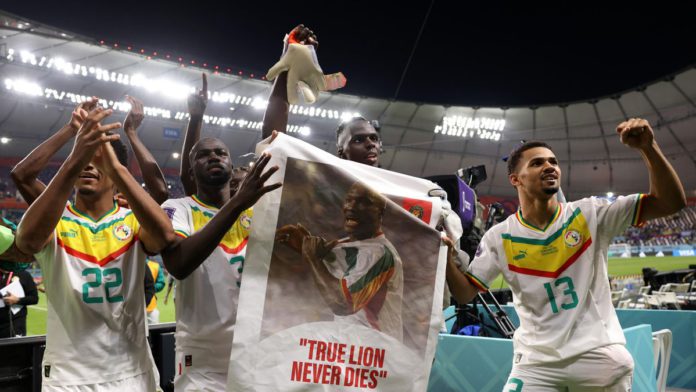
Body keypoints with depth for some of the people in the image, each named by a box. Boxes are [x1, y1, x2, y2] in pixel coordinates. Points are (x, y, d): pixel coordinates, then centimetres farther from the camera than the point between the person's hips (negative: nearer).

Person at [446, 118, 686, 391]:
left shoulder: (589, 215, -3)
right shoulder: (499, 237, -2)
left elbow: (671, 203, -5)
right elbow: (465, 293, 1)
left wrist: (648, 147, -18)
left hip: (601, 358, 0)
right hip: (535, 361, 0)